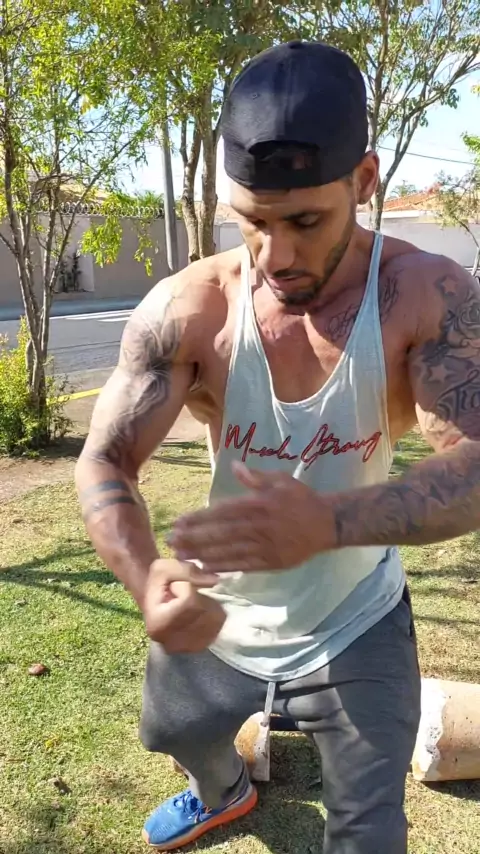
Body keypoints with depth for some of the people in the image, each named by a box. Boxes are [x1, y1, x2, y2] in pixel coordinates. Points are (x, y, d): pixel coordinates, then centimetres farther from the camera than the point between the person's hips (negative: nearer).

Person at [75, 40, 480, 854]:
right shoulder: (185, 310, -21)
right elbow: (104, 464, -19)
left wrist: (327, 523, -50)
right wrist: (147, 580, -40)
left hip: (356, 627, -2)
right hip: (216, 618, 3)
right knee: (173, 733, 30)